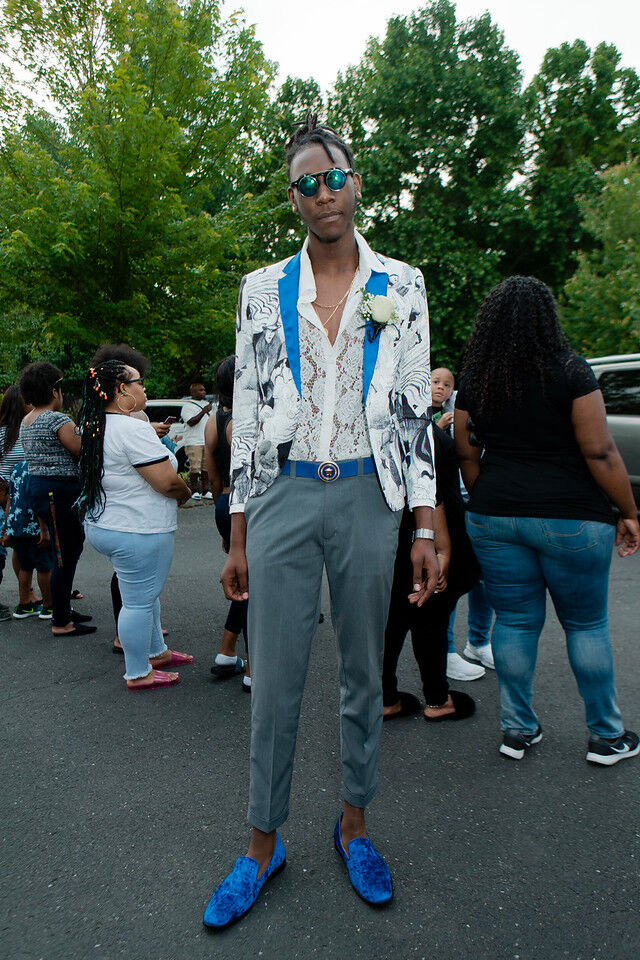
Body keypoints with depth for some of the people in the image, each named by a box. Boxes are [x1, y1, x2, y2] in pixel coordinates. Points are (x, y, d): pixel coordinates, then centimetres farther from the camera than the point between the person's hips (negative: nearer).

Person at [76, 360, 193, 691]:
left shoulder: (96, 426, 10)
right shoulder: (133, 429, -21)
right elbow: (168, 482, -22)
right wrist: (186, 493, -2)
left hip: (104, 524, 10)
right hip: (137, 530, -10)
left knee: (144, 593, 23)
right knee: (139, 601, 2)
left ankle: (156, 651, 38)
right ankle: (138, 674, 15)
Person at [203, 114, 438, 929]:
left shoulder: (401, 284, 6)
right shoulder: (262, 289, 7)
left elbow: (415, 409, 3)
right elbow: (247, 413, 5)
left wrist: (425, 529, -2)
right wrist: (237, 537, 2)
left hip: (368, 496, 0)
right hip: (284, 496, 0)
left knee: (363, 671, 12)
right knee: (275, 680, 5)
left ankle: (354, 824, 33)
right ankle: (264, 845, 25)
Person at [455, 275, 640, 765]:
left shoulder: (473, 382, 3)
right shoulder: (570, 370, -9)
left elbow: (466, 455, 8)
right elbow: (600, 452, -12)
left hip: (495, 517, 3)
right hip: (570, 517, -3)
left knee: (515, 620, 13)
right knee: (587, 623, 11)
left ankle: (518, 729, 22)